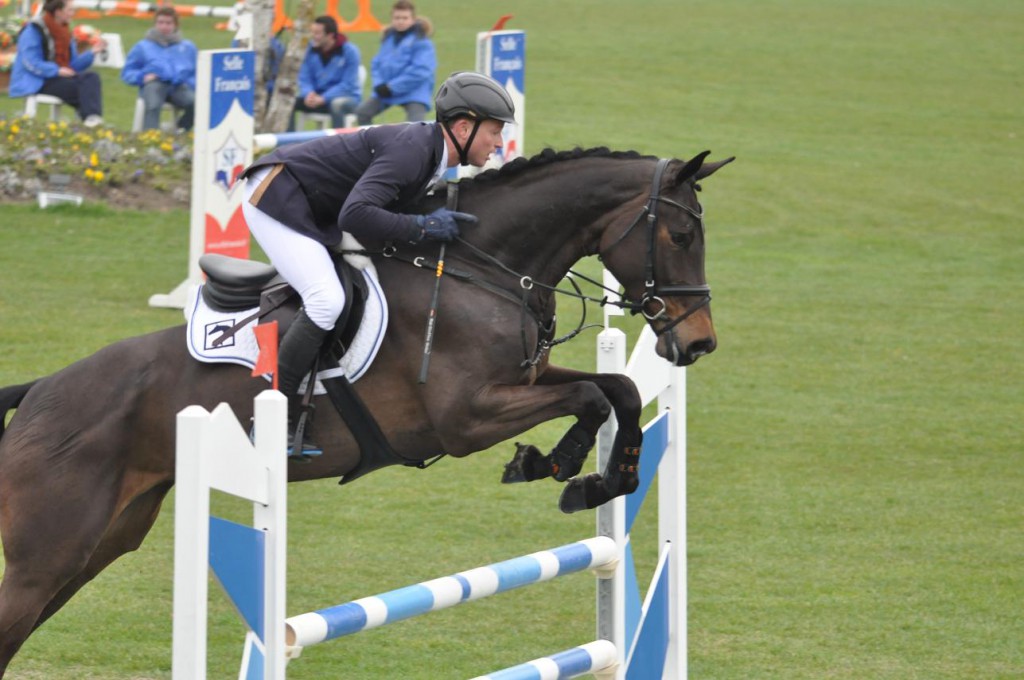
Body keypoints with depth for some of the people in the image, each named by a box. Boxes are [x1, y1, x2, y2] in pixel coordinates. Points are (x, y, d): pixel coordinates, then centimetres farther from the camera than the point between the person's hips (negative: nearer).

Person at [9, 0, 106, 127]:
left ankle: (93, 117, -38)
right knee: (78, 84, -30)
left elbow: (73, 65, 14)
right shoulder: (33, 31, -9)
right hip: (36, 82, -7)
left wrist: (92, 52, 1)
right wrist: (57, 70, -26)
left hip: (60, 77, 7)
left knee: (92, 77, -20)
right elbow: (31, 63, -19)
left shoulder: (64, 33, 16)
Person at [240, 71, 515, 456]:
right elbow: (355, 216, -35)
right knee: (326, 299, -24)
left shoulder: (432, 151, 5)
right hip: (276, 198, -11)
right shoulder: (411, 150, -25)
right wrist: (423, 228, -28)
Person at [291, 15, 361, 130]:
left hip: (347, 97, -5)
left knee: (337, 104, -40)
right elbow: (304, 78, 3)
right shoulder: (311, 50, -2)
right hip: (318, 96, 5)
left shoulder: (349, 51, -14)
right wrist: (309, 94, -21)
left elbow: (348, 85, -17)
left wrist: (323, 98, -28)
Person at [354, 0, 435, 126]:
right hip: (387, 90, 7)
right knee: (362, 112, 7)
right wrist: (379, 84, -8)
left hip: (414, 93, -7)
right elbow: (377, 63, 13)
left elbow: (420, 70, -20)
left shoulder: (421, 40, -13)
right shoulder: (389, 38, 9)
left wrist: (392, 87, -19)